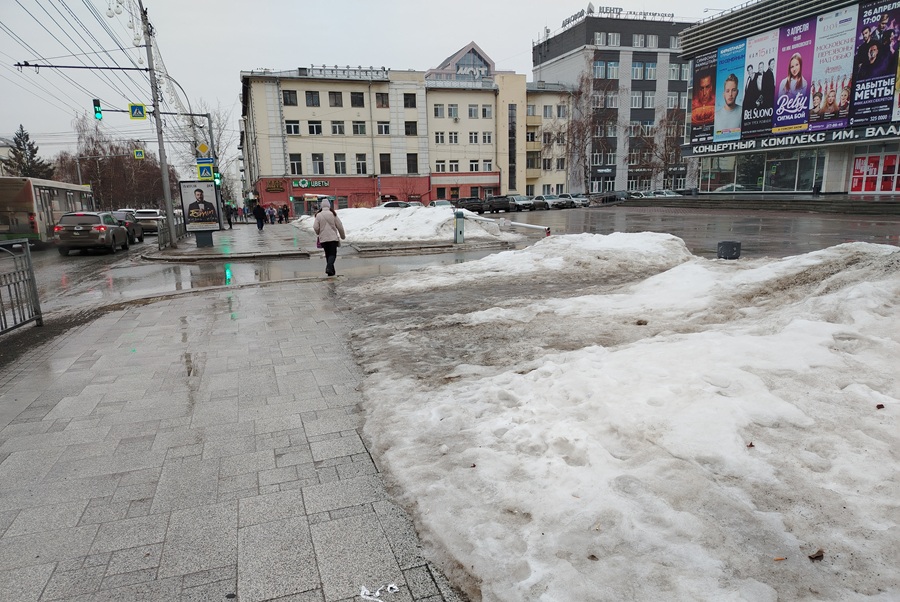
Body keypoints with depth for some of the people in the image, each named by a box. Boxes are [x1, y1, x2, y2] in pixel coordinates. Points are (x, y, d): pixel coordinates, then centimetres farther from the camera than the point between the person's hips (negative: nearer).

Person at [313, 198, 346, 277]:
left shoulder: (318, 215, -1)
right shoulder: (333, 214, -2)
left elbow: (315, 227, -7)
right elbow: (340, 226, 0)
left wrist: (319, 234, 14)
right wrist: (342, 236, 15)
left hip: (323, 238, 2)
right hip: (333, 237, -2)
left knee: (327, 254, 13)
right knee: (333, 254, -1)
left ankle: (331, 271, 14)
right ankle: (329, 267, -24)